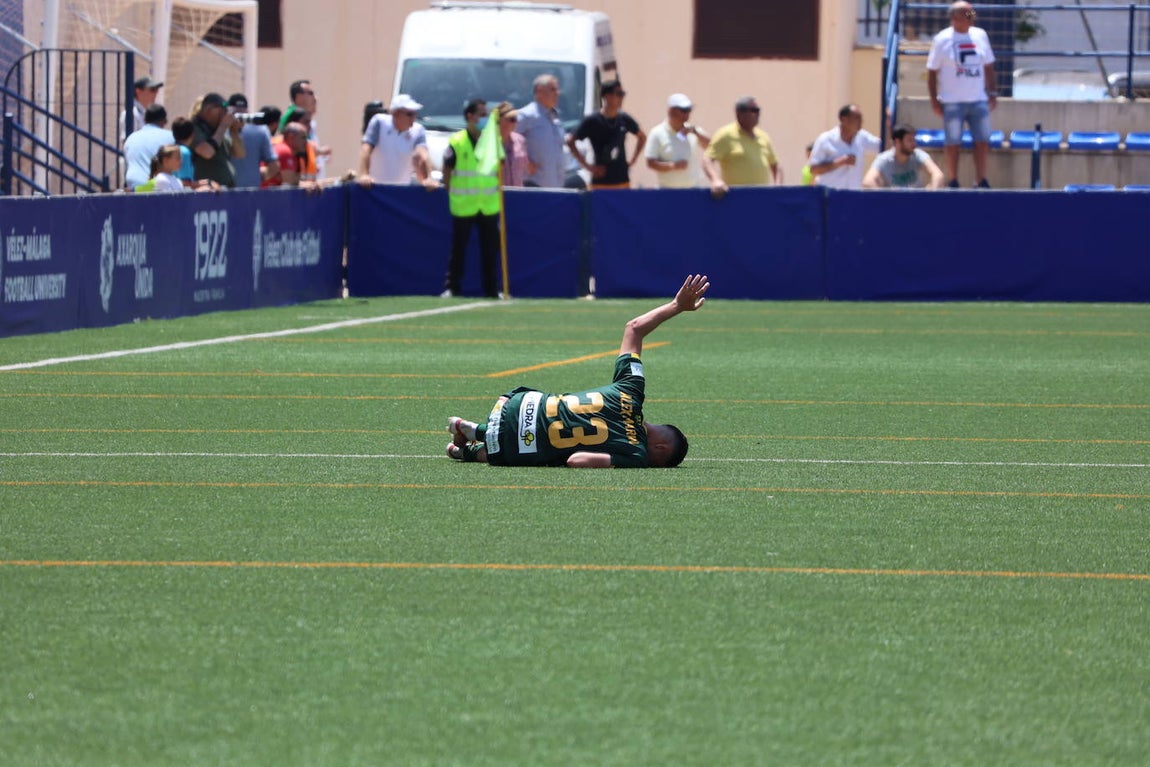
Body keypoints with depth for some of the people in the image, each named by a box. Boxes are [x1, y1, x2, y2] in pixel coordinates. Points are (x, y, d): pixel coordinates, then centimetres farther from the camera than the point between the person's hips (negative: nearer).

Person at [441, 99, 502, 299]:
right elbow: (447, 170, -1)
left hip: (489, 205, 3)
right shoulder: (456, 142, -7)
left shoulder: (495, 141, 4)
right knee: (458, 249, 3)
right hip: (463, 206, -3)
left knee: (490, 250, 6)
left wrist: (497, 190, 7)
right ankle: (451, 288, 10)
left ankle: (492, 289, 13)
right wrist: (452, 193, 0)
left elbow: (500, 169, 13)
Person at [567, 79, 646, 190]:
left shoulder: (624, 119, 6)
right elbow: (570, 142, -6)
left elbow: (642, 137, 22)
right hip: (601, 182, -4)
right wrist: (587, 166, -8)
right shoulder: (592, 121, -7)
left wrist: (632, 159, 11)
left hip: (622, 180, 4)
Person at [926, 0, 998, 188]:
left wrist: (993, 93, 12)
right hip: (952, 102, -4)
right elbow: (932, 72, -3)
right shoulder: (942, 40, -4)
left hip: (978, 100, 4)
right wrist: (934, 100, -8)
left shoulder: (980, 35, 9)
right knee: (952, 142, 1)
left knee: (982, 141, 2)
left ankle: (982, 182, 9)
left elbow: (988, 67, 16)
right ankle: (953, 183, 10)